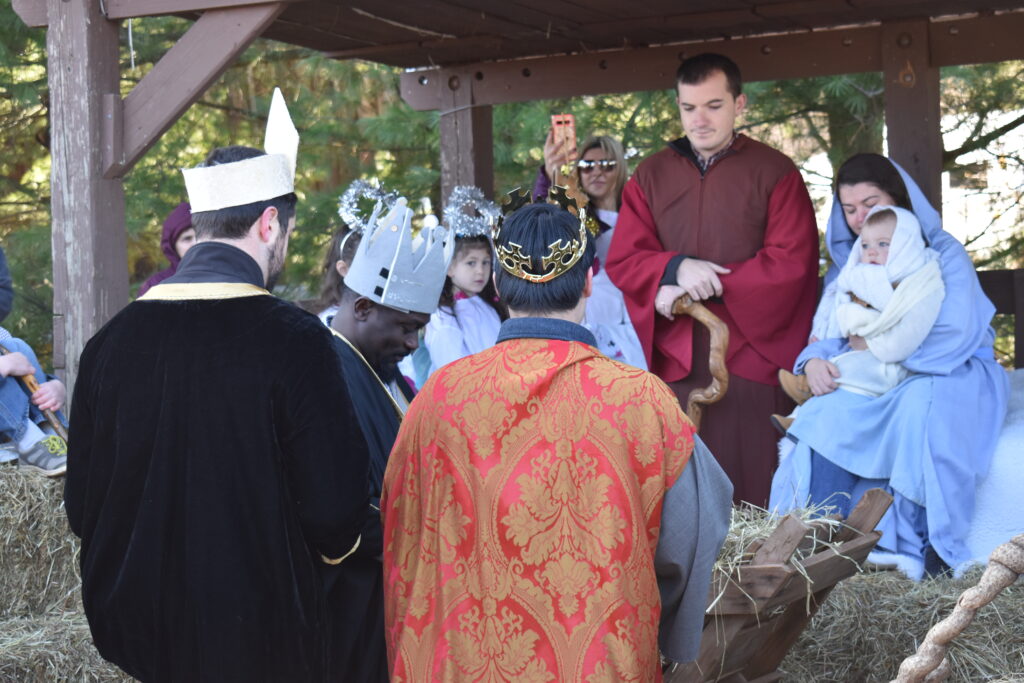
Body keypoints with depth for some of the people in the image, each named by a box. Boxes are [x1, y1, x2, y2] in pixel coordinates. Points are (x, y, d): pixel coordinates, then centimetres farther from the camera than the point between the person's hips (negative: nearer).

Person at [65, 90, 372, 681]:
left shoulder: (113, 340, -4)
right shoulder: (294, 341, -16)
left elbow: (82, 505, 4)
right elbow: (336, 507, -15)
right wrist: (329, 548, 7)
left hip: (139, 631, 4)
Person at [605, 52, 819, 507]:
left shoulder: (774, 173, 4)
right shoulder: (651, 176, 13)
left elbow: (791, 263, -5)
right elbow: (621, 261, 8)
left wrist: (703, 288, -10)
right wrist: (676, 268, -13)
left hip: (749, 356, -2)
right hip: (673, 359, 2)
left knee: (751, 494, -4)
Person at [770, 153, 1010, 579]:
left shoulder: (944, 254, -2)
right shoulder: (847, 264, 13)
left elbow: (958, 332, -16)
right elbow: (829, 332, 8)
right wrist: (814, 360, -17)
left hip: (955, 374, -4)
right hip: (880, 384, 4)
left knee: (921, 402, -40)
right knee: (829, 412, -30)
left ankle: (916, 545, -37)